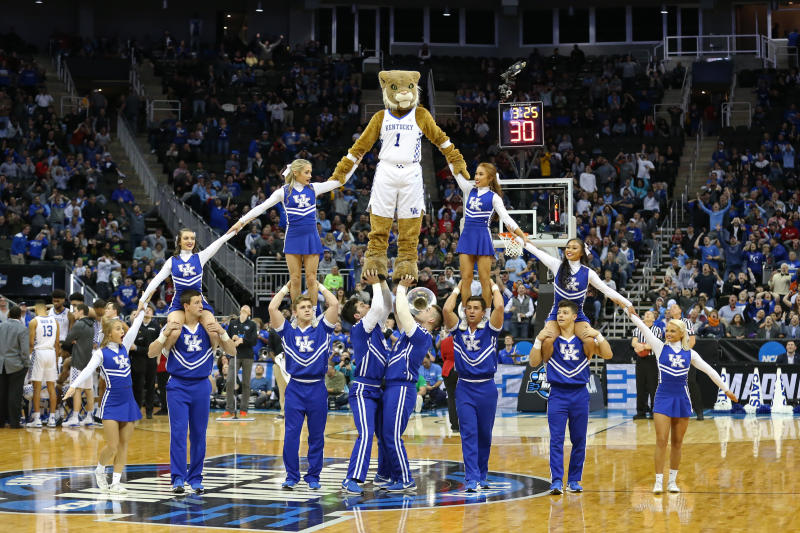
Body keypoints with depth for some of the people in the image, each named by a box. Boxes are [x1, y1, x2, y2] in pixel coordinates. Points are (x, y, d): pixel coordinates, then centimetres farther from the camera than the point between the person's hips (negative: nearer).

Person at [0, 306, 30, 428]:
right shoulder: (22, 329, -11)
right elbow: (25, 350, -14)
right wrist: (26, 364, -4)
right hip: (15, 365, -4)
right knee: (14, 394, 0)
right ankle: (14, 421, -1)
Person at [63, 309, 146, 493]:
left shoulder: (124, 347, 9)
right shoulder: (101, 353, -6)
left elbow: (135, 326, 12)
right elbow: (88, 370, -19)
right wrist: (74, 385, -32)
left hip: (128, 401, 5)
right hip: (111, 403, -5)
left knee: (124, 445, 4)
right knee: (112, 447, -7)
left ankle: (116, 482, 10)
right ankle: (100, 470, 21)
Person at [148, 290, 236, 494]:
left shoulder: (209, 328, 3)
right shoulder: (174, 327, -2)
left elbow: (231, 351, 0)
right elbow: (151, 353, -6)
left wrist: (222, 333, -17)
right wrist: (165, 335, -21)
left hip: (201, 385, 2)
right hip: (178, 386, -2)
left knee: (199, 434, 5)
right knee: (178, 432, -8)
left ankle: (196, 478, 14)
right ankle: (178, 478, -6)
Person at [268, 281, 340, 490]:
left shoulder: (322, 330, 6)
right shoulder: (288, 331, 7)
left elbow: (334, 304, -3)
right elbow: (272, 308, -3)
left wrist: (318, 285, 8)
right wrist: (287, 286, 7)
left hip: (317, 389, 0)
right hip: (295, 388, 0)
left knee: (316, 435, 5)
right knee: (291, 435, -1)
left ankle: (313, 476, 14)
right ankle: (291, 476, 8)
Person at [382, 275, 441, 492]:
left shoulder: (421, 336, -9)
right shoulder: (412, 333, 17)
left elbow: (402, 311, -14)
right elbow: (399, 312, 25)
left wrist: (401, 288, -3)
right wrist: (401, 289, 18)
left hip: (401, 389, -9)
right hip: (393, 387, 9)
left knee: (393, 437, -11)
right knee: (388, 437, 10)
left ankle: (406, 480, -7)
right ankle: (398, 478, 14)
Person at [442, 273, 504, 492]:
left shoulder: (490, 329, 2)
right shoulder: (458, 329, 4)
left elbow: (499, 307, -14)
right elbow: (447, 309, -11)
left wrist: (494, 287, 2)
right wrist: (458, 289, 3)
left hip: (486, 388, 0)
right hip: (465, 388, 0)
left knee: (484, 435, 9)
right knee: (468, 434, -7)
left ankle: (482, 475, 23)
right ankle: (471, 478, -11)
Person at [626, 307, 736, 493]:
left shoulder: (689, 353, 6)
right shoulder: (660, 347, 3)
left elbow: (709, 370, 11)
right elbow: (643, 327, -7)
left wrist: (725, 389, 13)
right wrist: (629, 311, -16)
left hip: (682, 400, 2)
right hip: (663, 399, -2)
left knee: (677, 443, 7)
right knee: (661, 441, -8)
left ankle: (673, 481, 15)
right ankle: (659, 481, -4)